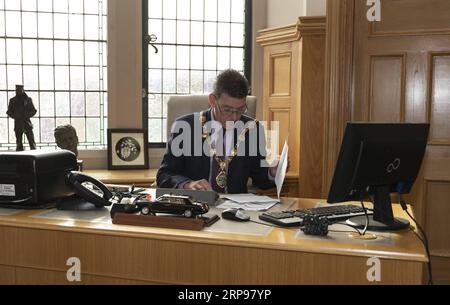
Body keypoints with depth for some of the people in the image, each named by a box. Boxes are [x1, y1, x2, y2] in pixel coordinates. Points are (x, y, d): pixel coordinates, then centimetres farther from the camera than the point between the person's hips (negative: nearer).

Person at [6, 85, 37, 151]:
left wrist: (27, 115, -9)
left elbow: (33, 111, 8)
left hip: (27, 123, -1)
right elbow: (9, 112, 11)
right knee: (19, 142, 2)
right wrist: (16, 116, -7)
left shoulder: (28, 100, 6)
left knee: (31, 141, -6)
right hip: (18, 124, 1)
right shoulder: (13, 101, 8)